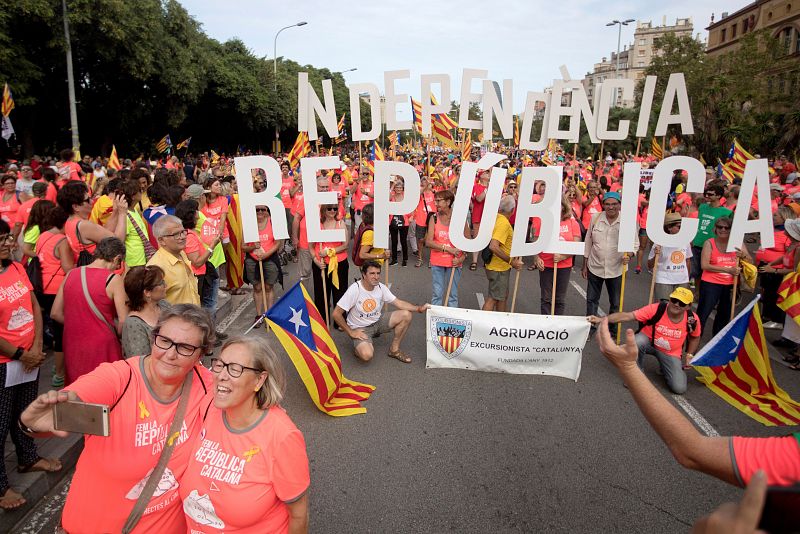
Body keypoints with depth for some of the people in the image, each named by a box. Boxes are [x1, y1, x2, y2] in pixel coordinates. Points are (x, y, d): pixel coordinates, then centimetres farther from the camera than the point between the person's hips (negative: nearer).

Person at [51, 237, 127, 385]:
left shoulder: (70, 275, 3)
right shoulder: (113, 279, -12)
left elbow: (56, 313, 8)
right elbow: (123, 322, -15)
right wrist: (116, 334, 4)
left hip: (72, 346, 5)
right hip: (101, 348, -5)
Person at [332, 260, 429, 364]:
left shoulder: (381, 287, -7)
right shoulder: (355, 289, -24)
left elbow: (398, 303, -6)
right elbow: (336, 314, -20)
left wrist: (418, 308, -20)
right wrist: (351, 332, -16)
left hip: (378, 322, 6)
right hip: (360, 328, -6)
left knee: (406, 315, -13)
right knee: (367, 355, -33)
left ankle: (394, 349, 3)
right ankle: (360, 348, 6)